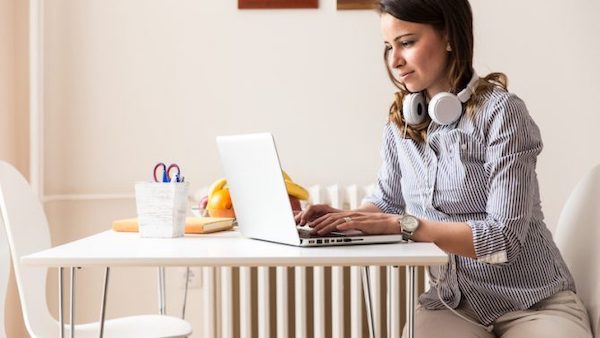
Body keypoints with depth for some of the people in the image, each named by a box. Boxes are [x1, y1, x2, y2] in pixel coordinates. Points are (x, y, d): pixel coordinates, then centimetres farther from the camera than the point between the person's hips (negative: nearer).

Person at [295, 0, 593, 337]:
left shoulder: (500, 112, -15)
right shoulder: (401, 121, 2)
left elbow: (505, 238, -21)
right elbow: (388, 200, 17)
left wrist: (404, 225, -26)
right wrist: (349, 217, -4)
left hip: (534, 302, -3)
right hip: (451, 304, 4)